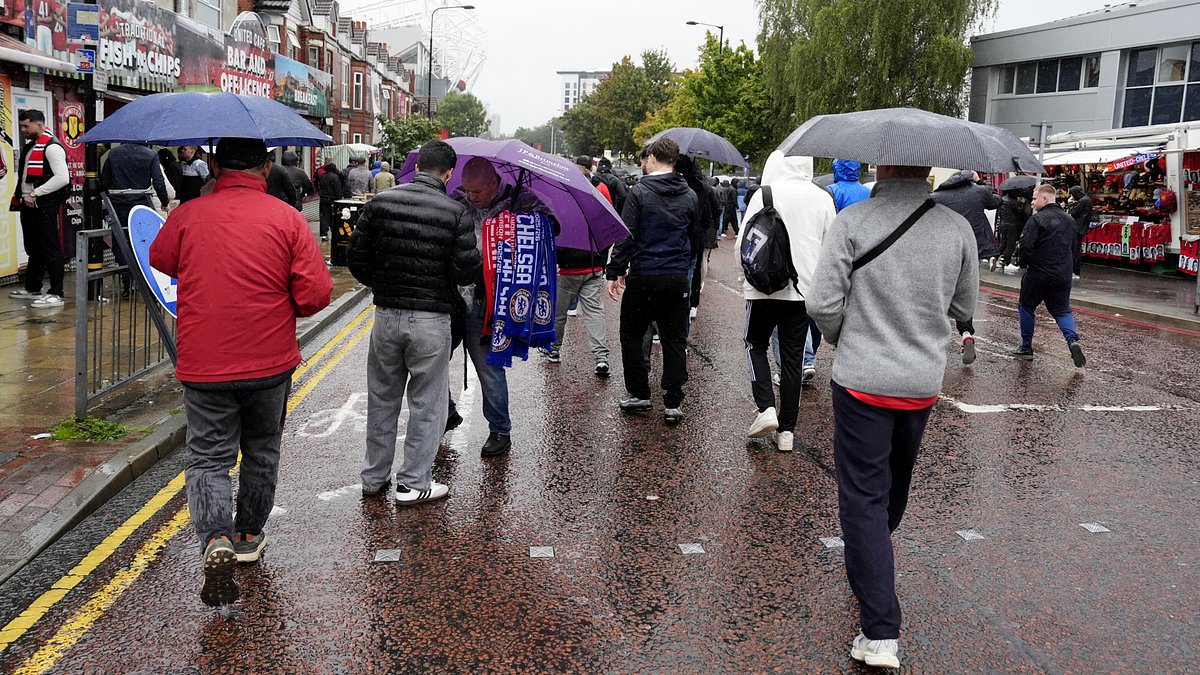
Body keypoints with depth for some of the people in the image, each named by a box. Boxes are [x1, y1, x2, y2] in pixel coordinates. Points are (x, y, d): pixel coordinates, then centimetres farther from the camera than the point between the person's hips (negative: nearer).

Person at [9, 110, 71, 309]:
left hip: (45, 205, -10)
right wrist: (22, 195, 11)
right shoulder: (29, 147, 18)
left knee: (51, 250, -7)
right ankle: (32, 289, 30)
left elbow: (62, 178, -22)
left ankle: (56, 294, -5)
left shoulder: (52, 147, -13)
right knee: (33, 249, 18)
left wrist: (35, 194, -19)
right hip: (29, 205, 10)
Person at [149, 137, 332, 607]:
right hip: (270, 362, 1)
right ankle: (249, 534, 33)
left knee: (207, 458, 7)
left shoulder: (186, 216, -4)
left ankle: (216, 538, -14)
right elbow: (316, 293, -12)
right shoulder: (287, 219, -8)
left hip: (203, 365, 0)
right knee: (261, 452, 19)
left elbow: (160, 260, 16)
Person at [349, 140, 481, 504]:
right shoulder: (457, 212, -10)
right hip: (431, 319, -3)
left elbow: (357, 258, 1)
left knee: (382, 399, 17)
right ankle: (413, 483, 15)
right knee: (426, 403, 9)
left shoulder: (380, 202, -1)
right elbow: (466, 270, -13)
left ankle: (374, 476, 29)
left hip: (386, 314, 4)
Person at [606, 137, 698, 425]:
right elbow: (695, 234, 13)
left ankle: (639, 394, 17)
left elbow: (626, 237, -11)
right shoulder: (690, 196, 5)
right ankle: (673, 403, 8)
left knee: (632, 335, 13)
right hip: (678, 278, 4)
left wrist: (614, 272, -5)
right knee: (675, 340, 8)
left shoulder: (639, 192, -8)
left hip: (644, 277, -4)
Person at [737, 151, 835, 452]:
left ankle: (766, 408, -1)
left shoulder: (765, 193, -8)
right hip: (804, 288, 3)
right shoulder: (822, 199, 1)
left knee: (756, 344, 17)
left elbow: (743, 243, -7)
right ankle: (787, 430, 14)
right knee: (793, 358, 10)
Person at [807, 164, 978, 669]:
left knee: (863, 497, 1)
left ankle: (880, 634, -3)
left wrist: (844, 337, 5)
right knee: (895, 485, 25)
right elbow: (964, 308, 8)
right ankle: (870, 568, 51)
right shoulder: (958, 228, -3)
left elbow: (822, 303, -14)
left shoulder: (853, 220, -13)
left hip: (862, 377, -4)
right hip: (924, 381, 4)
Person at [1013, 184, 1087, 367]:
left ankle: (1026, 348, 18)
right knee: (1062, 310, 13)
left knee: (1026, 307, 13)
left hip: (1038, 274, -6)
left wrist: (1025, 263, -2)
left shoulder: (1037, 219, -14)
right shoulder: (1069, 220, 10)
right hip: (1063, 275, 6)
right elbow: (1073, 245, 16)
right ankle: (1073, 340, -13)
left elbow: (1025, 245, -19)